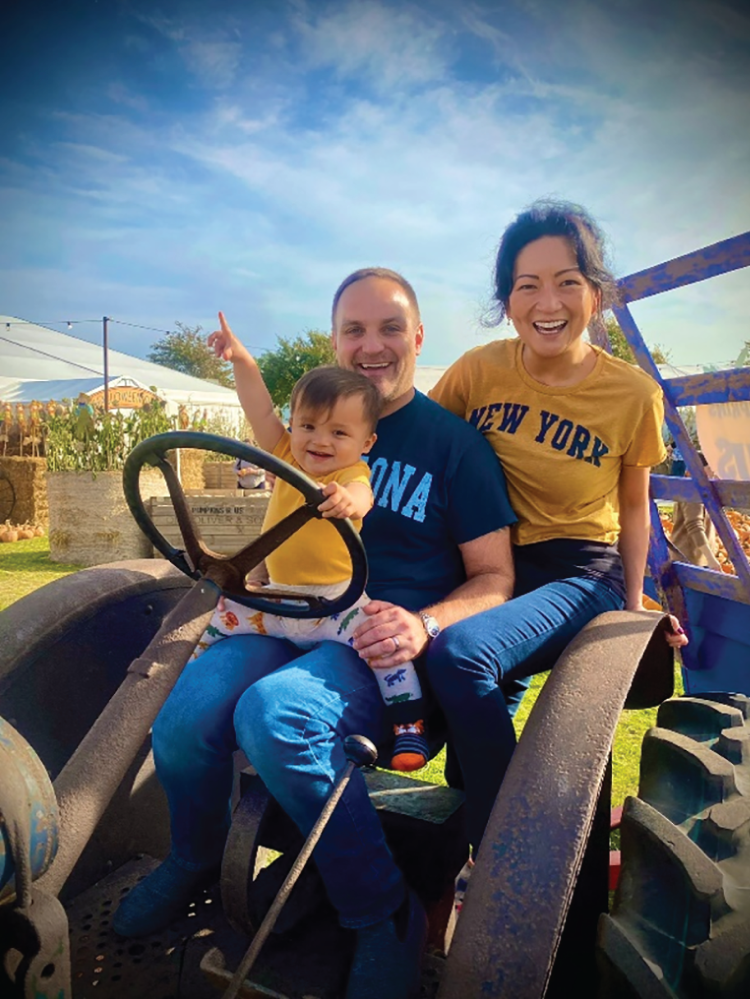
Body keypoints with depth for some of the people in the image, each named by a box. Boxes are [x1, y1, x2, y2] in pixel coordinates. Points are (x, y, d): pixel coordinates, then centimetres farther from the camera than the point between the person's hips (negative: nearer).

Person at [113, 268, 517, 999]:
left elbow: (493, 577, 0)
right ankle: (195, 860, 15)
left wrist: (423, 626, -19)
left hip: (385, 640, -4)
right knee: (183, 719, -22)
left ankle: (385, 916, -10)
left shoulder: (455, 443, 1)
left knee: (274, 713, -34)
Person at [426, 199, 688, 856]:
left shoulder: (634, 395, -7)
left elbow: (634, 509, 6)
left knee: (459, 653, -28)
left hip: (582, 576, -4)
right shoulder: (480, 370, -5)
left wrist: (633, 607, 8)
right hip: (493, 565, 4)